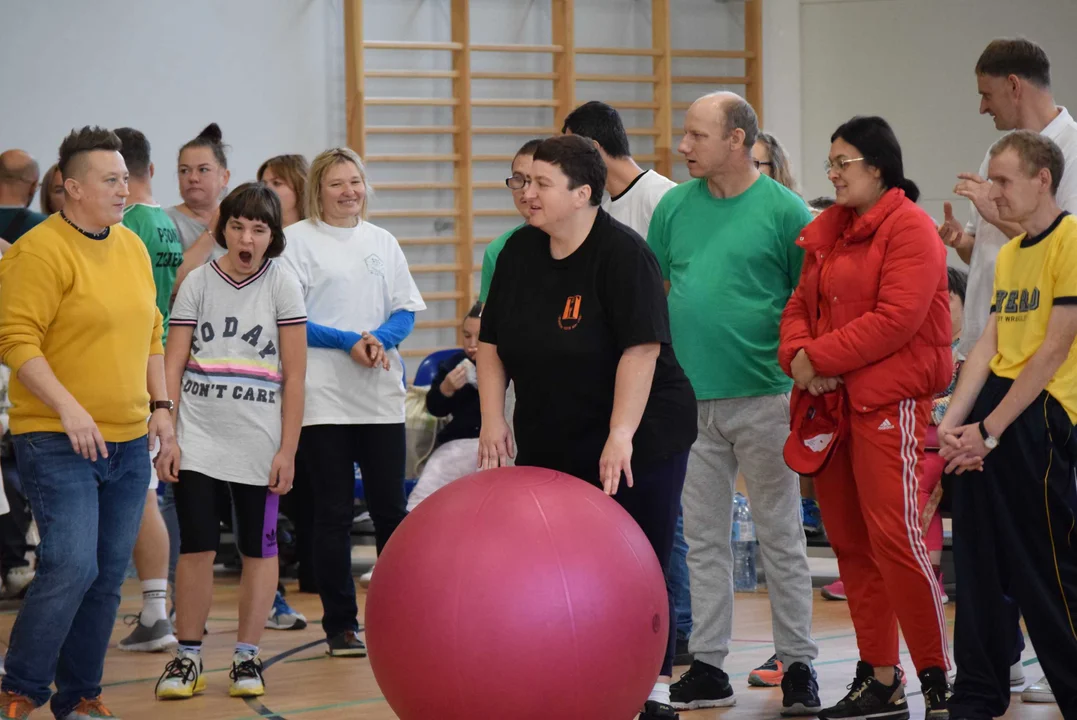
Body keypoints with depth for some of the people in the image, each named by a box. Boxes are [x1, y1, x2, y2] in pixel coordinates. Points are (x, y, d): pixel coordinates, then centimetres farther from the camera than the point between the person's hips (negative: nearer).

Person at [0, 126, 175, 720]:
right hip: (58, 443, -7)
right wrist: (69, 409, -22)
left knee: (108, 576, 8)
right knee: (71, 567, -16)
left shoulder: (133, 247, 12)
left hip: (128, 444, 7)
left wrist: (160, 405, 13)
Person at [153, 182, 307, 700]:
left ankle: (247, 656, 13)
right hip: (198, 438, 1)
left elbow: (295, 375, -1)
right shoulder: (199, 283, 4)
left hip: (259, 440, -1)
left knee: (258, 548, 4)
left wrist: (288, 449, -4)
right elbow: (172, 366, 3)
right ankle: (188, 657, 7)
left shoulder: (282, 285, 0)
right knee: (197, 546, -3)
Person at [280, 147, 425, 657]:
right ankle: (340, 624, 8)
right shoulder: (298, 240, -1)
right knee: (333, 514, 1)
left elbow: (407, 309, 11)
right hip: (322, 397, -3)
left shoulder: (382, 242, 13)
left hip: (382, 395, 3)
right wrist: (349, 342, -15)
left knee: (390, 509, 5)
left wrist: (380, 339, -9)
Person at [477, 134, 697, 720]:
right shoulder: (520, 252, 4)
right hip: (548, 441, 6)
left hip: (637, 441, -6)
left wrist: (621, 436, -28)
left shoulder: (622, 253, -16)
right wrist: (493, 417, -1)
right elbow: (492, 342, 10)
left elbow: (642, 347, -23)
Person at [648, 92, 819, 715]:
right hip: (689, 399, 4)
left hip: (763, 398, -4)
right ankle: (708, 666, 15)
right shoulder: (675, 206, 8)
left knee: (781, 536, 2)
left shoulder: (785, 210, -4)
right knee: (704, 538, 9)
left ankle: (799, 665, 9)